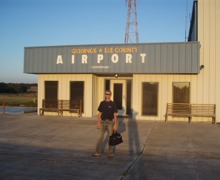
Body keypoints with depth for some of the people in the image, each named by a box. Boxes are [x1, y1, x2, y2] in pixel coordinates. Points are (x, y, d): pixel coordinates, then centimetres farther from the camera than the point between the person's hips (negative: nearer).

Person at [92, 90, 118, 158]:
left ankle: (110, 153, 14)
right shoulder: (102, 103, 6)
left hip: (110, 122, -2)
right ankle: (98, 152, 7)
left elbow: (115, 115, -5)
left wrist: (115, 125, -10)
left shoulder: (113, 104, -3)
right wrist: (98, 123, 3)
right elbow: (99, 114, 9)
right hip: (103, 122, 2)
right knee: (100, 137, 1)